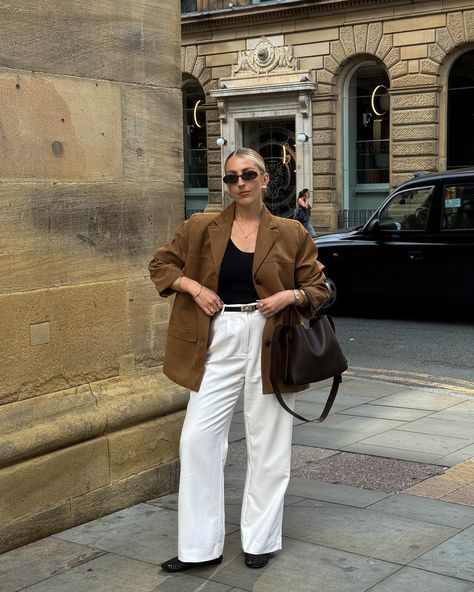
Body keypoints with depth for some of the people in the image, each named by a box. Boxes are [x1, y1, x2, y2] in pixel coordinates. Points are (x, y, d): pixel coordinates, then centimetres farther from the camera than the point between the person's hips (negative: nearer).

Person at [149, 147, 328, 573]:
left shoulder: (290, 233, 1)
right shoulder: (202, 228, 3)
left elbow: (319, 289, 7)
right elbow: (161, 264, 12)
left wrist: (290, 295, -13)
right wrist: (194, 287, -5)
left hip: (270, 344, -1)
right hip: (218, 342, 1)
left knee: (267, 443, 6)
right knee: (198, 438, 0)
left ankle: (260, 541, 21)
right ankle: (200, 547, 11)